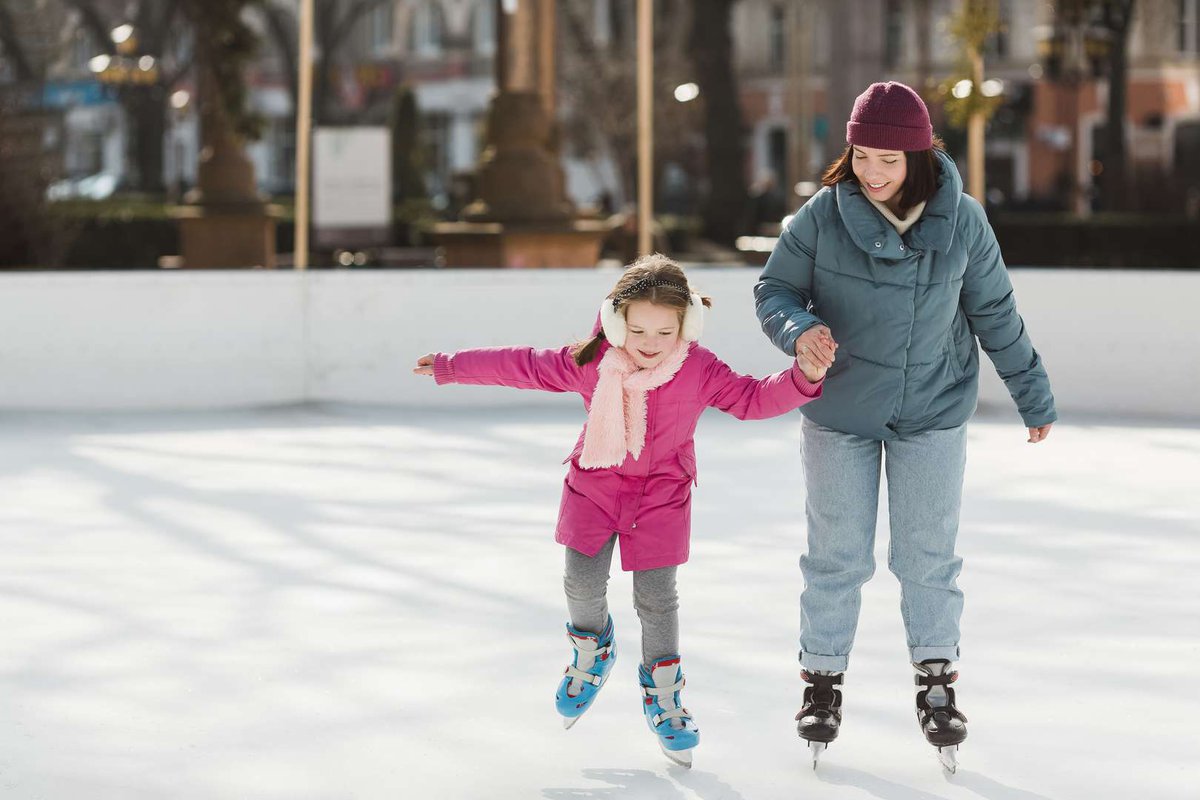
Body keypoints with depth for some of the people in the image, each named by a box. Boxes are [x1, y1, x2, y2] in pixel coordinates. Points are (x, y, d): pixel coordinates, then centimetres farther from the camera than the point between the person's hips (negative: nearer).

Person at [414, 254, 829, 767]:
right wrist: (450, 367, 3)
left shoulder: (700, 371, -18)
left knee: (656, 596, -1)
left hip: (661, 494, -1)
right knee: (583, 581, -3)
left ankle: (663, 696, 16)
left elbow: (753, 398, -12)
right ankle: (591, 653, 31)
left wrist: (804, 379, -29)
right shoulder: (589, 364, -16)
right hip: (595, 484, 1)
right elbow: (520, 367, -5)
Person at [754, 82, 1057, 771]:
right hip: (840, 412, 0)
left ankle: (937, 682, 22)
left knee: (928, 554, 7)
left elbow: (994, 313, 1)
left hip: (933, 411, 1)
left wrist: (1034, 396, 9)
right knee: (838, 556, 8)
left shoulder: (961, 221, -11)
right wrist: (800, 330, -27)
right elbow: (774, 291, -5)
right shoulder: (823, 216, -15)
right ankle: (823, 681, 22)